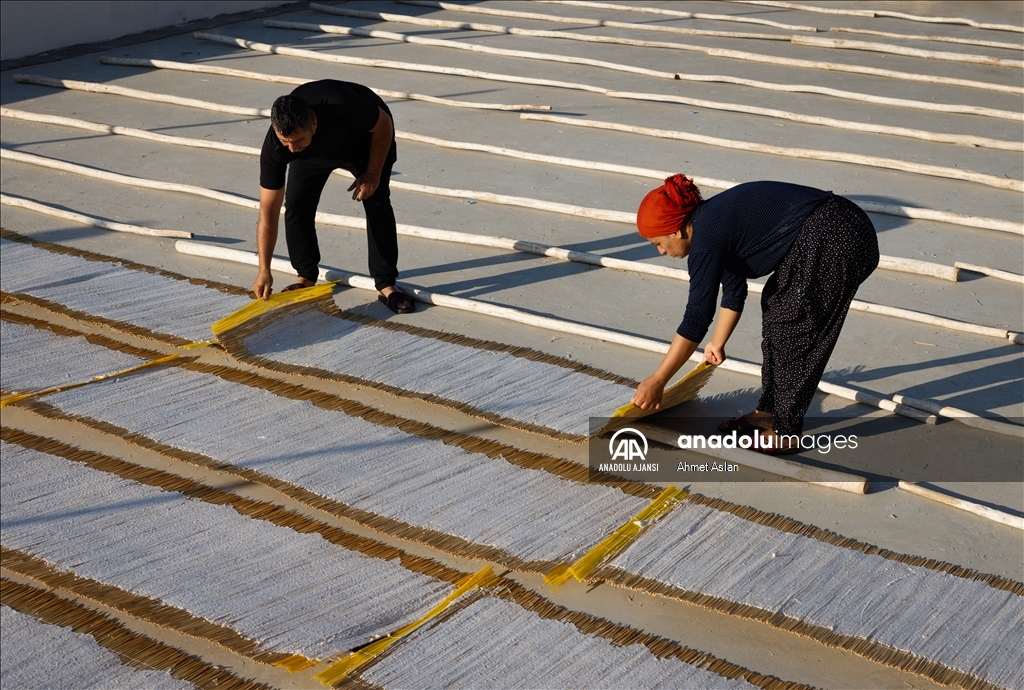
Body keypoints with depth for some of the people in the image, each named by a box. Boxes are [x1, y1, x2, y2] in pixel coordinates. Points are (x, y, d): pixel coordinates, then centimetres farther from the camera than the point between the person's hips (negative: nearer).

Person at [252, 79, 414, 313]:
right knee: (296, 203, -13)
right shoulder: (274, 148, -35)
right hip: (314, 153, 2)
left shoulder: (342, 107, -47)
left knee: (376, 203, -16)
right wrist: (264, 271, -28)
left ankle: (386, 285, -9)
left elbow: (384, 125, -24)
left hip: (366, 136, -2)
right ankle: (306, 276, 7)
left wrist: (373, 174, -22)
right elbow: (268, 212, -28)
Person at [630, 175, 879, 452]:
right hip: (828, 233, 10)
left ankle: (787, 430, 10)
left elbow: (696, 319, -13)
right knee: (775, 308, 16)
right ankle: (769, 411, 24)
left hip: (837, 240, -10)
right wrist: (717, 344, 39)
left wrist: (656, 381, -8)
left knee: (791, 330, -1)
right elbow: (734, 293, 28)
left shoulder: (707, 236, -14)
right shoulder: (714, 220, 14)